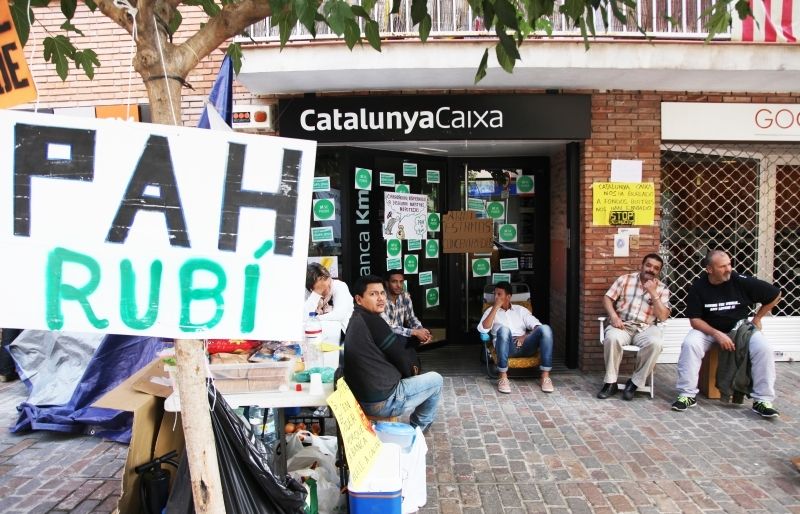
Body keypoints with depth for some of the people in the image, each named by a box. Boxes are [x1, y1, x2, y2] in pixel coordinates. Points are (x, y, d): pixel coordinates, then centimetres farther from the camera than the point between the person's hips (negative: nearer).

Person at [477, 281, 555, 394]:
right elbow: (483, 329, -1)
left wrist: (526, 336, -10)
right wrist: (496, 307, -1)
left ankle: (545, 376, -25)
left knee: (545, 328, -27)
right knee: (503, 329, -38)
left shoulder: (520, 309, 25)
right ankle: (503, 378, -33)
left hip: (524, 345, 2)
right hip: (507, 346, -2)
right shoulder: (491, 311, 20)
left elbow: (537, 325, 11)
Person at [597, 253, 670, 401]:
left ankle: (634, 382, -16)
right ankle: (610, 382, -19)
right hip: (622, 325, -1)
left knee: (655, 343, -33)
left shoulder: (662, 289, 9)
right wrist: (614, 316, -13)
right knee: (612, 338, -35)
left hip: (646, 328, 1)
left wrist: (653, 293, -8)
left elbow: (663, 316, -2)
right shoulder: (625, 279, 8)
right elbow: (607, 298, 5)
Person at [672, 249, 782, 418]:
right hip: (708, 329, -1)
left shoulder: (741, 282, -14)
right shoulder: (698, 287, -14)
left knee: (763, 348, -25)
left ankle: (762, 400, -11)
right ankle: (687, 395, -19)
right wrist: (717, 334, -25)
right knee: (689, 344, -29)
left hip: (739, 327, 1)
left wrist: (757, 318, 4)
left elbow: (775, 294, -1)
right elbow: (695, 319, -12)